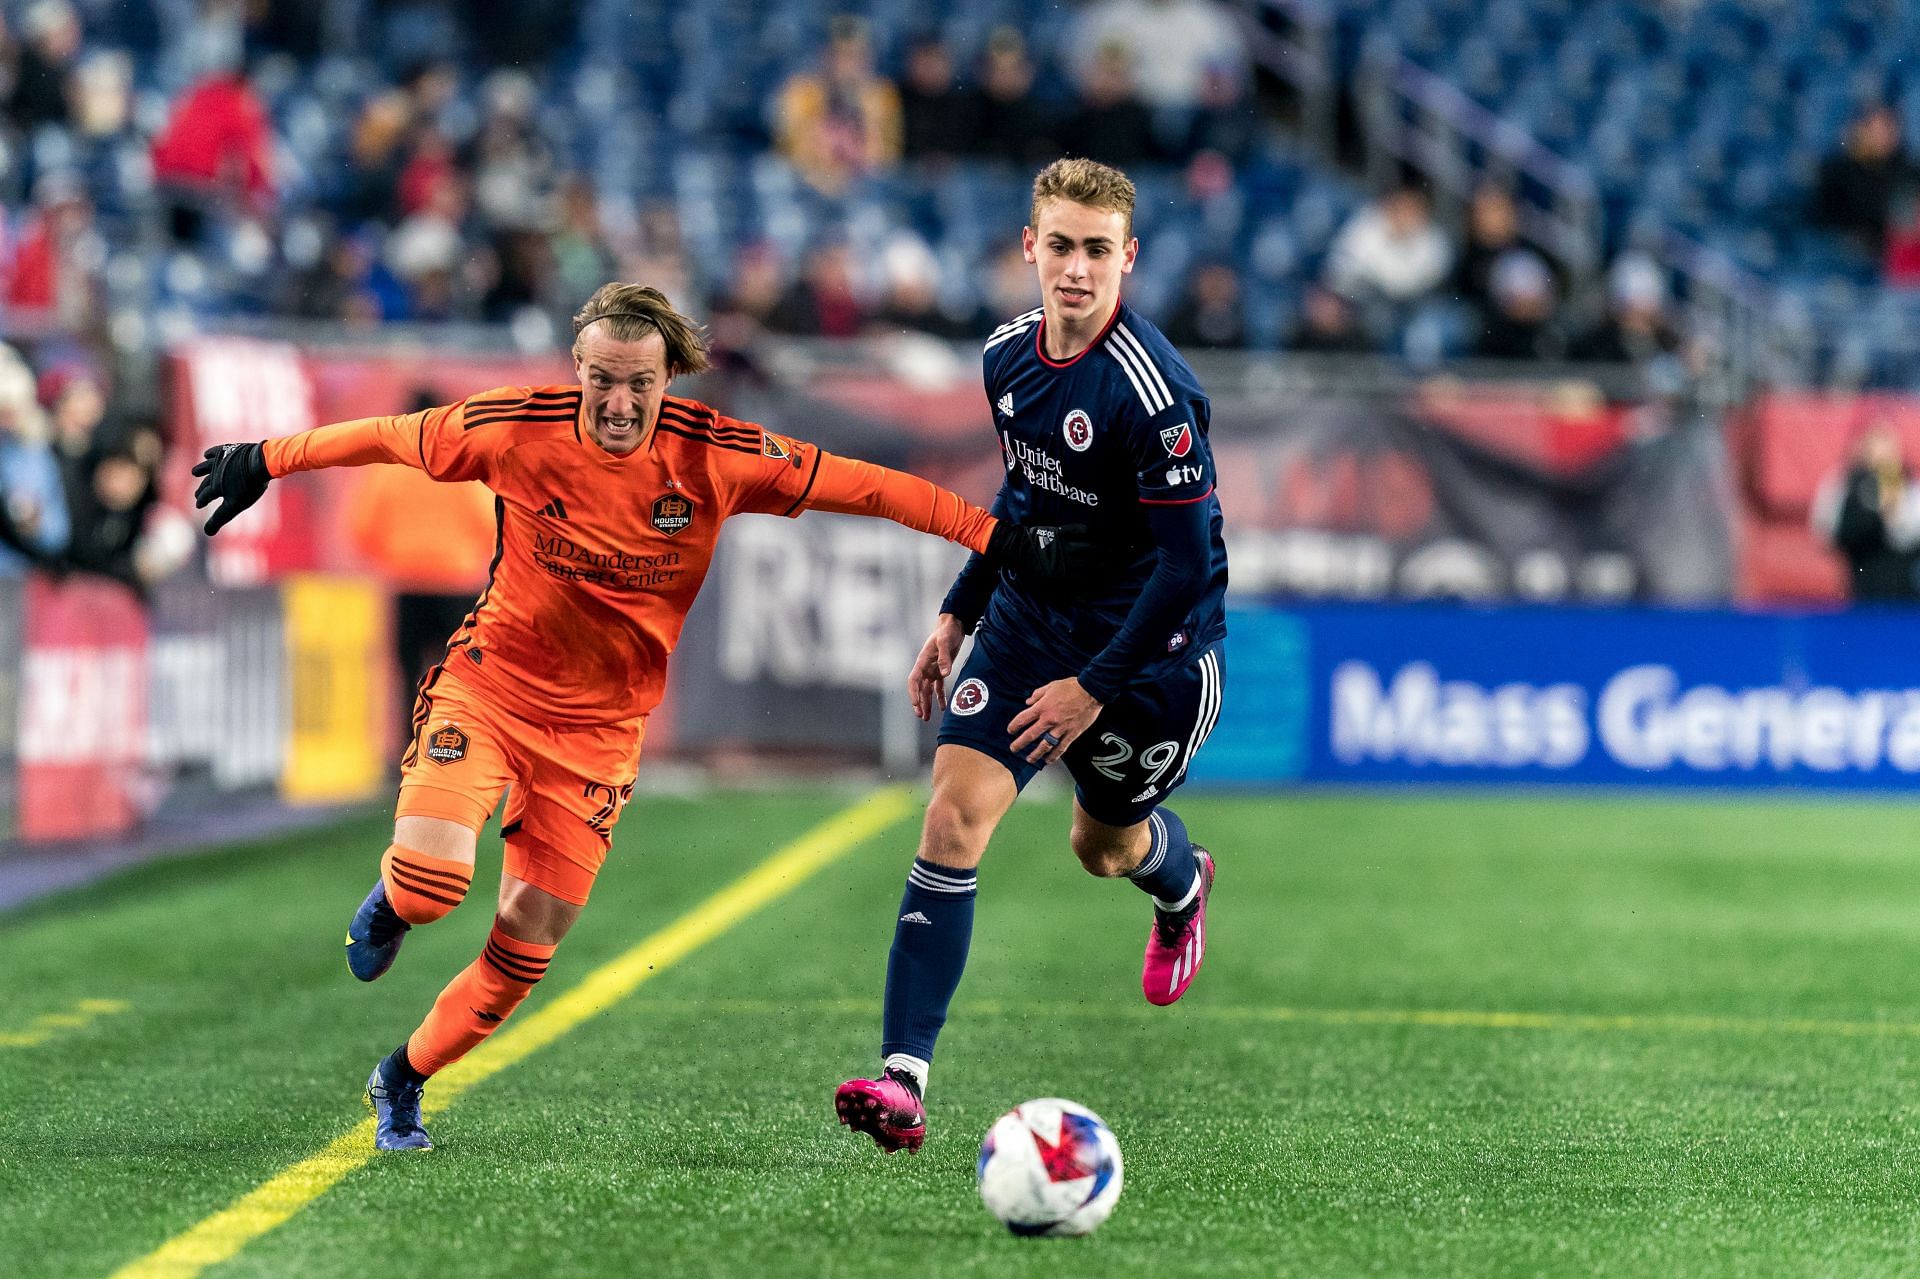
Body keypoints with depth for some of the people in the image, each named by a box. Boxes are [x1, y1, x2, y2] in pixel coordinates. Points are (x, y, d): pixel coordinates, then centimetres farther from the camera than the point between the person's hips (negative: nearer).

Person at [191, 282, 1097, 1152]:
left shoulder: (716, 457, -14)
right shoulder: (519, 430, -15)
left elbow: (862, 485, -10)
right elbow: (386, 438, -1)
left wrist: (1004, 542, -13)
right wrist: (263, 461, 8)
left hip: (599, 728, 2)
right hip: (487, 687, -2)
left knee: (532, 936, 0)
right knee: (431, 882, -22)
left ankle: (403, 1080, 25)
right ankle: (388, 909, 18)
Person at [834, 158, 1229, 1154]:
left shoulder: (1154, 393, -25)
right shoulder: (1008, 356, -3)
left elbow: (1188, 563, -22)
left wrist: (1097, 687, -20)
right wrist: (958, 613, 15)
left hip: (1148, 643, -5)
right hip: (1029, 614, 5)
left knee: (1104, 845, 13)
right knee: (956, 812, -12)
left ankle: (1181, 882, 55)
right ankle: (904, 1076, -15)